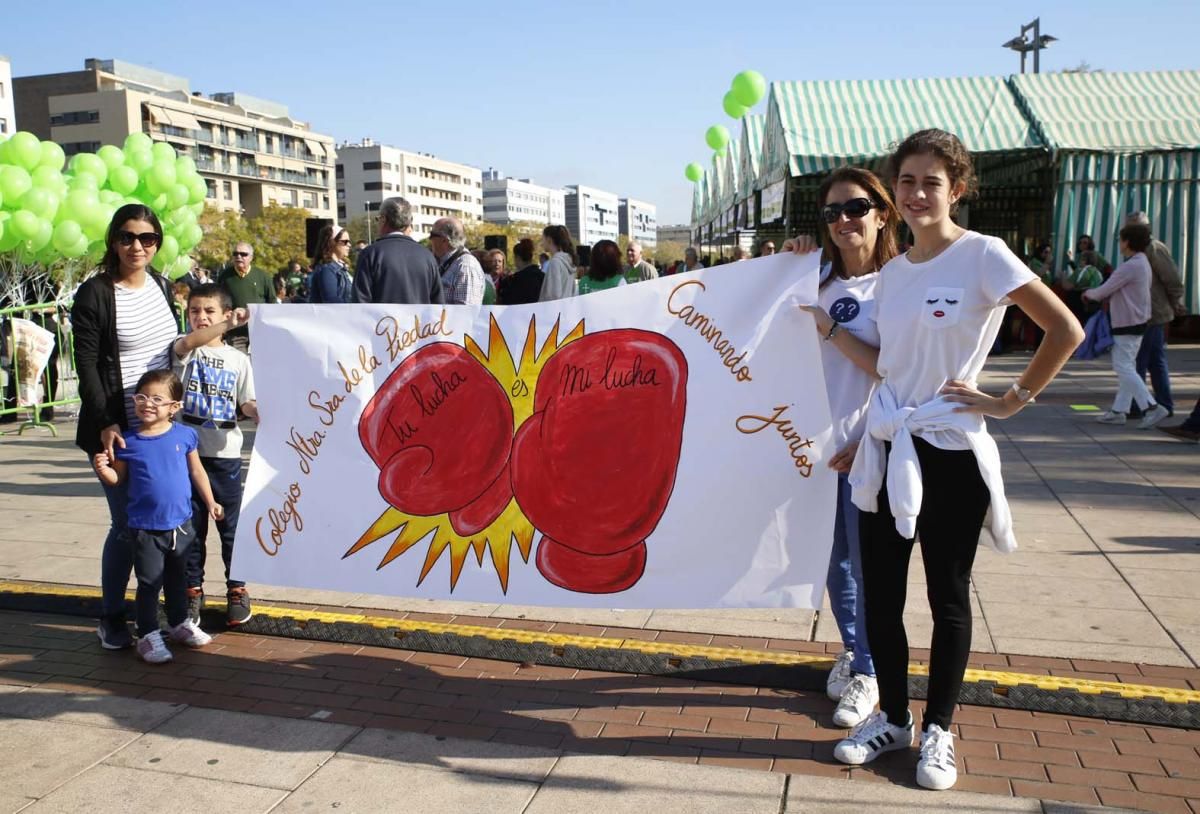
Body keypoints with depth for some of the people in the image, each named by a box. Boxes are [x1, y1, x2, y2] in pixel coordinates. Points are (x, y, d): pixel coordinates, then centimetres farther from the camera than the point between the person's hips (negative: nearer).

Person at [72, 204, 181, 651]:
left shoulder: (161, 284, 9)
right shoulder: (95, 294, -8)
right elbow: (86, 364, -10)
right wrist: (105, 423, -17)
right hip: (119, 430, -5)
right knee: (127, 524, -2)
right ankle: (110, 620, 16)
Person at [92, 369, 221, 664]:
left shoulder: (184, 435, -5)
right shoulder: (129, 442, -8)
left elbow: (196, 470, 7)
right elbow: (119, 478, 2)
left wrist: (210, 502, 10)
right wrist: (103, 469, -18)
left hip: (180, 525, 2)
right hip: (144, 529, -2)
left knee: (177, 578, 20)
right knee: (149, 583, 3)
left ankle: (180, 623, 37)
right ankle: (147, 635, 17)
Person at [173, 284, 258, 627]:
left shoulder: (238, 359, 5)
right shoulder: (184, 349, 1)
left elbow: (247, 402, 4)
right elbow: (189, 343, -24)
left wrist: (259, 413, -19)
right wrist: (228, 325, -37)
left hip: (225, 454, 1)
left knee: (232, 526, 7)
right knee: (190, 526, 9)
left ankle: (237, 589, 22)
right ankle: (192, 590, 24)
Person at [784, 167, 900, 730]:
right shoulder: (821, 280, 8)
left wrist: (830, 328, -19)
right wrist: (788, 262, 1)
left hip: (869, 446, -5)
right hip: (820, 440, 5)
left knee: (866, 563, 3)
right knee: (834, 560, 16)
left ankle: (867, 673, 21)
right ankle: (851, 649, 36)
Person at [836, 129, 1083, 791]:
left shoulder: (982, 254, -9)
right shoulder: (892, 272, 9)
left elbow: (1065, 330, -11)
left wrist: (1011, 400, -10)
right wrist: (859, 438, 12)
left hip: (951, 450, -5)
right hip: (887, 449, 6)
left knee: (947, 595, 8)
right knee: (879, 593, 9)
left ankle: (937, 731, 24)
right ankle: (892, 719, 28)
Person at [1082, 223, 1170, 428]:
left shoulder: (1129, 267, -19)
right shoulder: (1143, 263, 13)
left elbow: (1103, 292, -13)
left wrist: (1089, 293, 6)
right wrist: (1097, 293, 12)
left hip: (1127, 324, -10)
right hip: (1138, 321, 10)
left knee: (1124, 367, -9)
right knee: (1127, 367, 12)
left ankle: (1152, 407, -14)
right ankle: (1119, 410, 16)